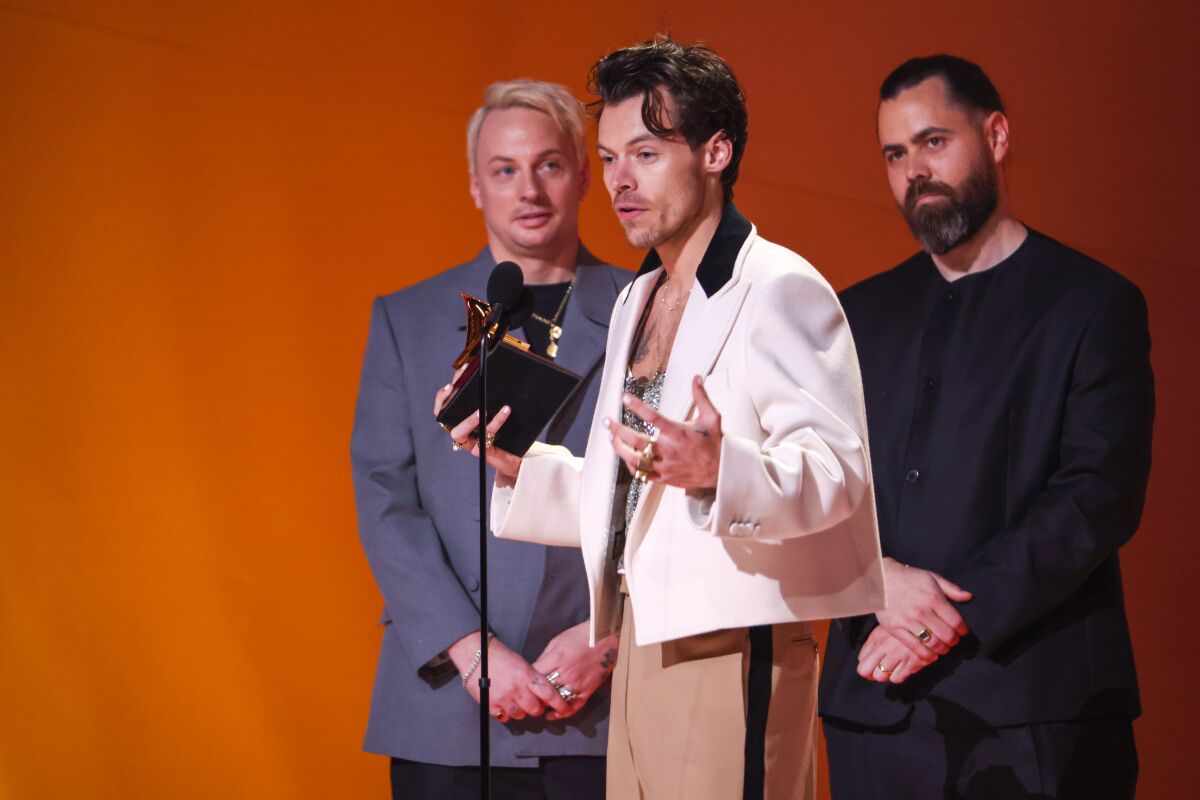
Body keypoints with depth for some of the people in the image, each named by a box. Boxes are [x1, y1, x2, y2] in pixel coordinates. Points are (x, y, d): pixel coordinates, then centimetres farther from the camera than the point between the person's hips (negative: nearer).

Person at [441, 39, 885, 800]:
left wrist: (718, 470, -37)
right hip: (641, 643, 9)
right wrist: (516, 464, 12)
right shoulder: (638, 303, 20)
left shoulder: (781, 289, -9)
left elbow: (834, 470, -19)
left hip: (732, 646, -9)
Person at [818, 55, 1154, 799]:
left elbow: (1102, 494, -8)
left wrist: (958, 614, -15)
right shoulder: (858, 315, 15)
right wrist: (877, 577, -12)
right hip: (878, 702, 4)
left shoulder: (1094, 304, 2)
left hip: (1037, 707, -4)